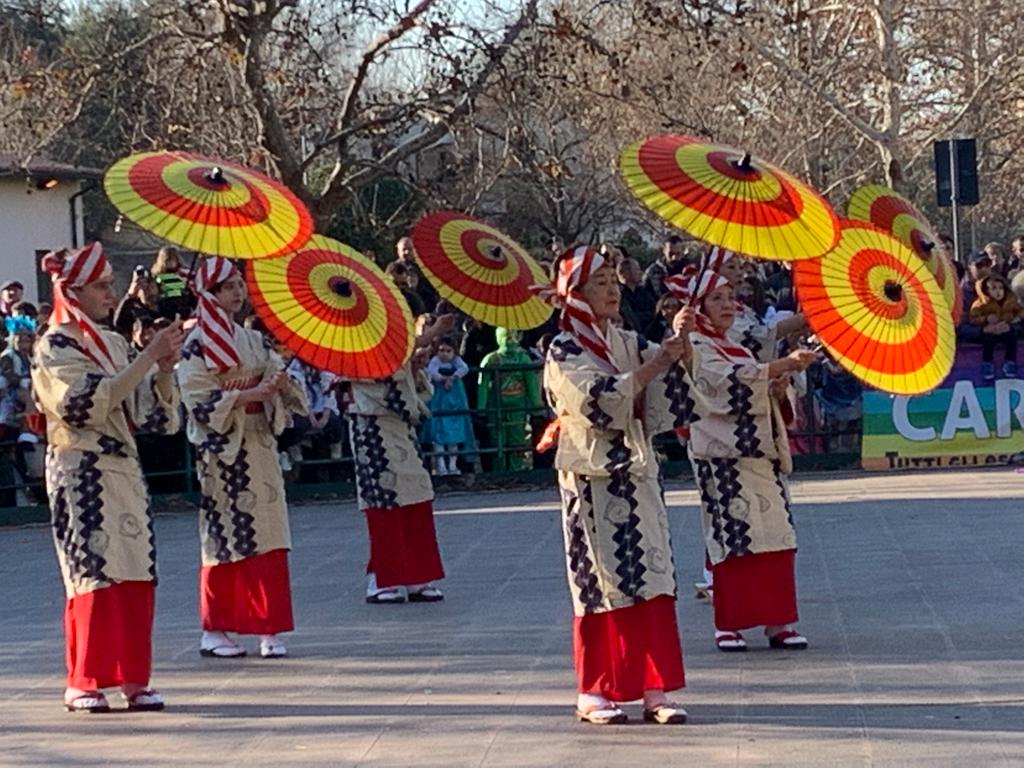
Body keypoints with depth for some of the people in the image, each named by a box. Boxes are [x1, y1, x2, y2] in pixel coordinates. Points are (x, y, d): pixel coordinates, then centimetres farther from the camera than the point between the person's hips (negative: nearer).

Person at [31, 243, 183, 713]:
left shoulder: (112, 344, 14)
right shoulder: (55, 347, -6)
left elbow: (148, 407, 12)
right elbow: (90, 401, -21)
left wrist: (165, 368, -6)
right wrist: (148, 359, -21)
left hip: (122, 470, 7)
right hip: (81, 474, -7)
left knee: (135, 575, 2)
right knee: (94, 574, -8)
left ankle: (132, 679, 7)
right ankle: (83, 683, -2)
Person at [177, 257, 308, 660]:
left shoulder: (254, 339, 13)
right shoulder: (196, 344, -5)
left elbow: (278, 379, 14)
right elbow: (199, 400, -12)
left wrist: (282, 383, -9)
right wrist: (248, 394, -20)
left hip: (259, 443, 6)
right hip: (222, 448, -6)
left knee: (267, 534, 2)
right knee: (225, 535, -2)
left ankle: (269, 629, 4)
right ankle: (214, 630, 6)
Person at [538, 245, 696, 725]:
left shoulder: (628, 343, 12)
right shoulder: (564, 352, -4)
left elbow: (677, 379, 3)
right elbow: (599, 399, -19)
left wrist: (680, 341, -15)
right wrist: (653, 365, -20)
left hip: (636, 471, 5)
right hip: (593, 478, -5)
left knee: (652, 576, 1)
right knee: (602, 580, -3)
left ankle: (653, 689, 3)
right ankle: (594, 694, 5)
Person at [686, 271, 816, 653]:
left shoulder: (739, 351, 22)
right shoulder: (696, 348, -4)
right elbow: (731, 382, -20)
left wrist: (777, 388, 3)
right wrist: (785, 364, -25)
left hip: (760, 453, 8)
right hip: (723, 457, -8)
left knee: (775, 535, 1)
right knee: (732, 538, -9)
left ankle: (777, 622, 4)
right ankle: (727, 625, -3)